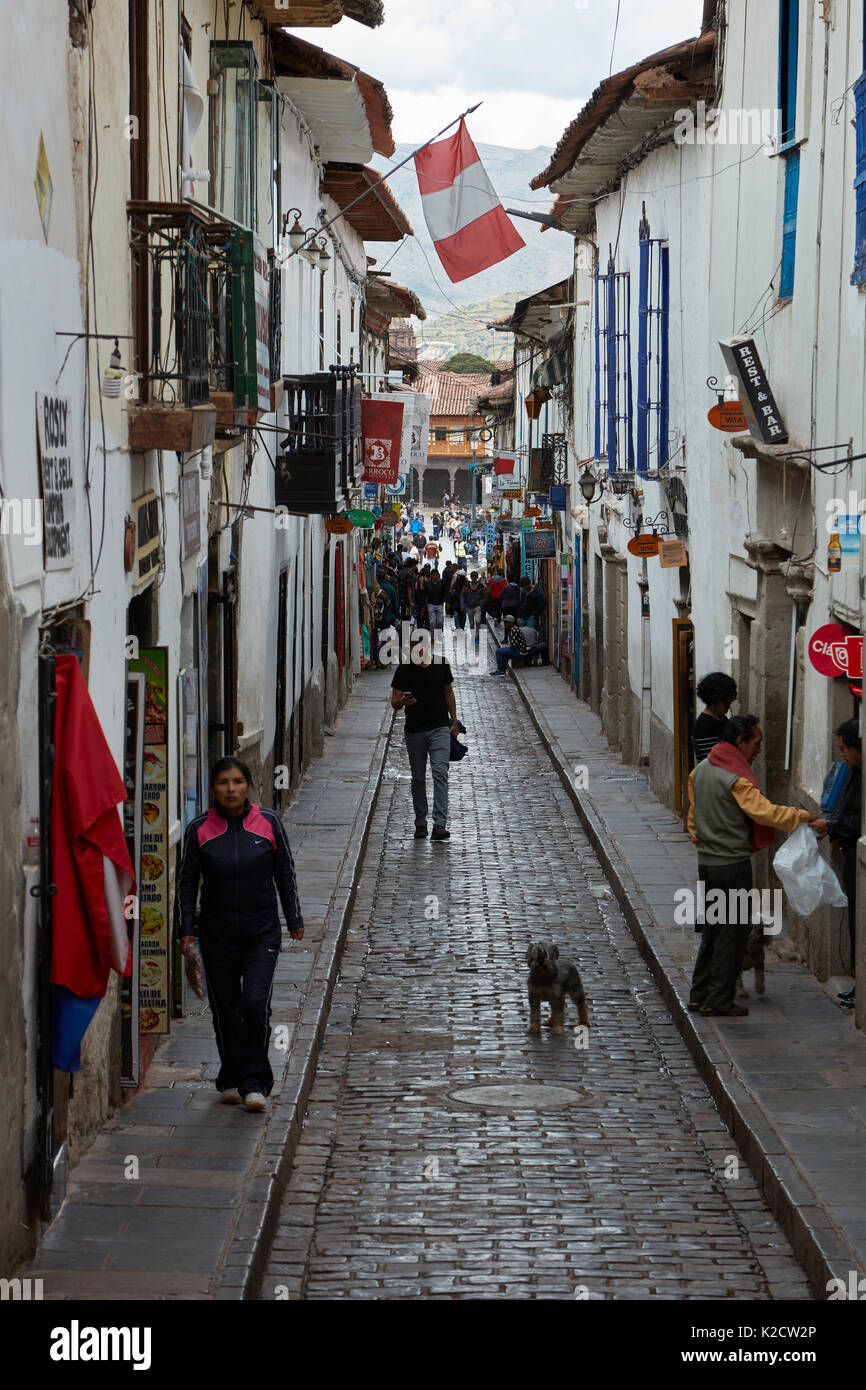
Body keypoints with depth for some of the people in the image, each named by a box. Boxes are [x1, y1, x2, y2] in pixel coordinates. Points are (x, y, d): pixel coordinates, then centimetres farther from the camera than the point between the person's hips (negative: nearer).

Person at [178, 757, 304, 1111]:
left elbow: (285, 874, 6)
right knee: (225, 1008, 7)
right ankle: (231, 1080, 21)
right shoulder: (199, 830, -2)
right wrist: (187, 929, -2)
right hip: (217, 933, 1)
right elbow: (187, 882, 3)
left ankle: (254, 1083, -4)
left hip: (262, 931, -1)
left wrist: (294, 919, 7)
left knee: (256, 1002, -12)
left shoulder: (268, 823, -2)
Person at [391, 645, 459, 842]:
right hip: (414, 731, 0)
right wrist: (401, 702, -25)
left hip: (440, 728, 0)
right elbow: (394, 701, -1)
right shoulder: (404, 670, -4)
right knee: (418, 778, 8)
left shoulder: (441, 665, 1)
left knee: (440, 773, -12)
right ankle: (420, 824, 19)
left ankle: (440, 824, -18)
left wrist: (454, 721, 13)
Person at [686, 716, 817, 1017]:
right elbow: (765, 812, -26)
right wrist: (803, 817, -18)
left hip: (706, 863, 8)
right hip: (733, 865, -8)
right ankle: (719, 1000, 2)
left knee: (711, 929, 16)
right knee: (733, 931, 0)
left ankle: (699, 995, 18)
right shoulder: (736, 778, -18)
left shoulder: (700, 770, 9)